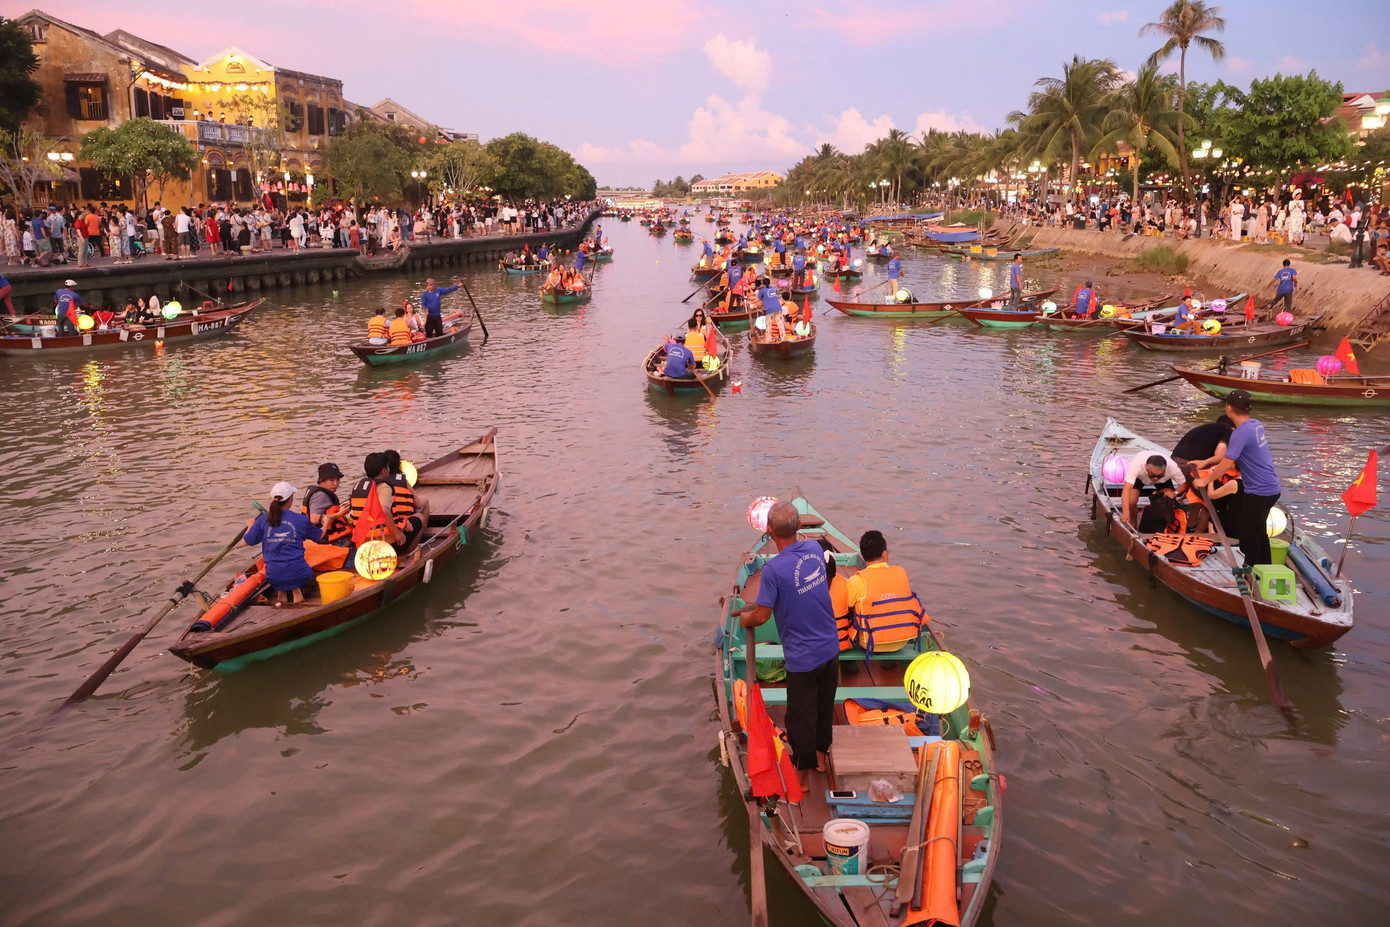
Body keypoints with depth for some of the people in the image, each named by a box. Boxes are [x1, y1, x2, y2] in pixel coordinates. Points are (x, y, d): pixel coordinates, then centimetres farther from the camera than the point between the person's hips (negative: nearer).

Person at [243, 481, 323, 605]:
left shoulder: (263, 519, 1)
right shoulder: (301, 519, 0)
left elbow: (246, 541, 10)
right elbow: (320, 536, 16)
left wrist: (250, 526, 31)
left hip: (273, 576, 2)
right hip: (297, 573, -2)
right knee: (310, 576, 32)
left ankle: (281, 591, 7)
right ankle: (296, 589, 3)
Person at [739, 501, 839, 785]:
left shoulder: (773, 569, -25)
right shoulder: (815, 548, -6)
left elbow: (762, 615, -18)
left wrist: (746, 618, 2)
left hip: (802, 658, -6)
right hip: (830, 647, 6)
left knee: (801, 715, 12)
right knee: (825, 705, 24)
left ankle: (802, 774, 26)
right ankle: (821, 755, 43)